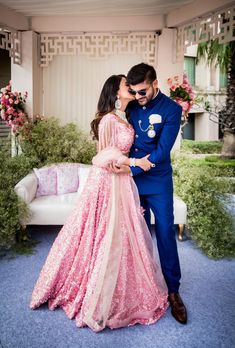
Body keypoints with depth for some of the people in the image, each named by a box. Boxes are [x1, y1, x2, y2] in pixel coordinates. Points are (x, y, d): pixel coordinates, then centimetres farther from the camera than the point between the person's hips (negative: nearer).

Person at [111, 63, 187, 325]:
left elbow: (162, 151, -16)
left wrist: (132, 168, -20)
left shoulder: (171, 109, -9)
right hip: (131, 179, 3)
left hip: (158, 182, -3)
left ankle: (172, 290, 16)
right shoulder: (130, 108, 2)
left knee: (165, 232, 2)